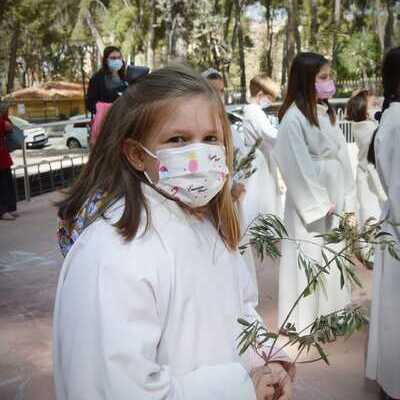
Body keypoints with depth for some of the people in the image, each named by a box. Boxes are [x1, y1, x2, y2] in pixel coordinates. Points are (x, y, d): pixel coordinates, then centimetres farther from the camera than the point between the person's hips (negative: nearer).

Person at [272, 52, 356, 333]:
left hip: (334, 195, 8)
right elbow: (297, 167, -17)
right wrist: (318, 203, -13)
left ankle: (330, 312, 33)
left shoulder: (327, 112, 8)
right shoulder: (294, 117, -15)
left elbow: (342, 156, 9)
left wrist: (348, 198, 6)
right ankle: (306, 320, 19)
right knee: (309, 259, 3)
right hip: (309, 200, -8)